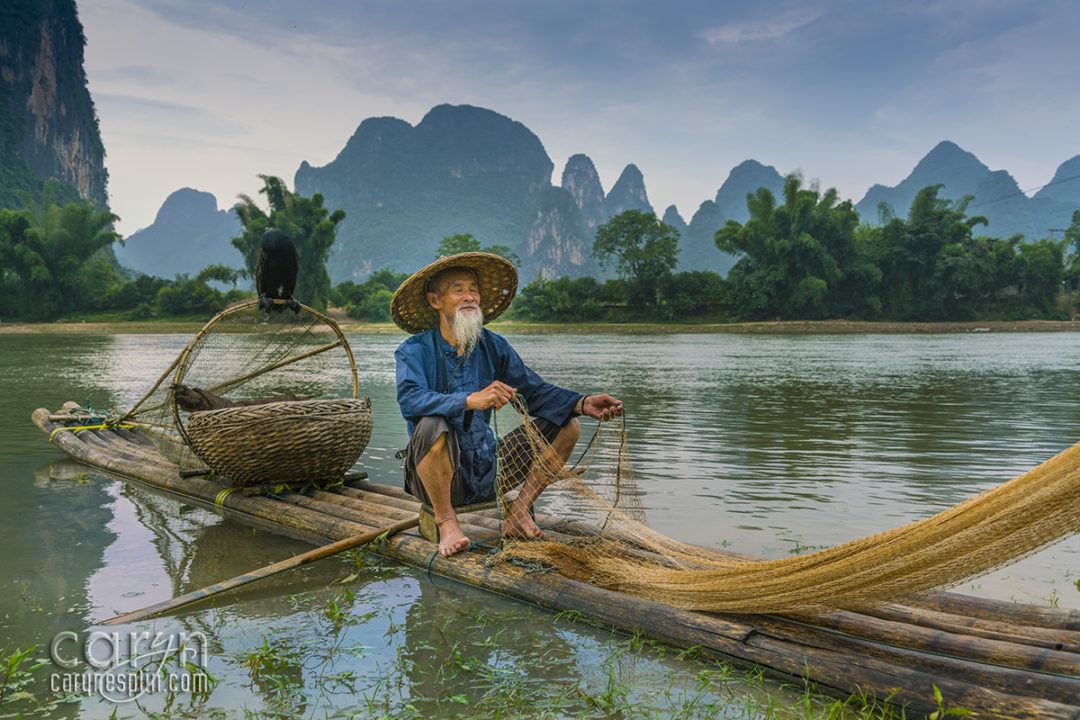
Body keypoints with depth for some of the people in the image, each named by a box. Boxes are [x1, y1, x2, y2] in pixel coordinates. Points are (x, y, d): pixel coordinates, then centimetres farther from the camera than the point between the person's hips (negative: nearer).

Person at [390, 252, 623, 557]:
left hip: (486, 472, 5)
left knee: (567, 426, -1)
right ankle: (445, 520, -15)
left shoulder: (494, 347, 6)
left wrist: (583, 403, -17)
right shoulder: (414, 351, -9)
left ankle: (518, 512, -2)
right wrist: (471, 400, -42)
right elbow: (410, 400, -28)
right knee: (432, 425, -37)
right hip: (439, 477, -5)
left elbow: (533, 389, 0)